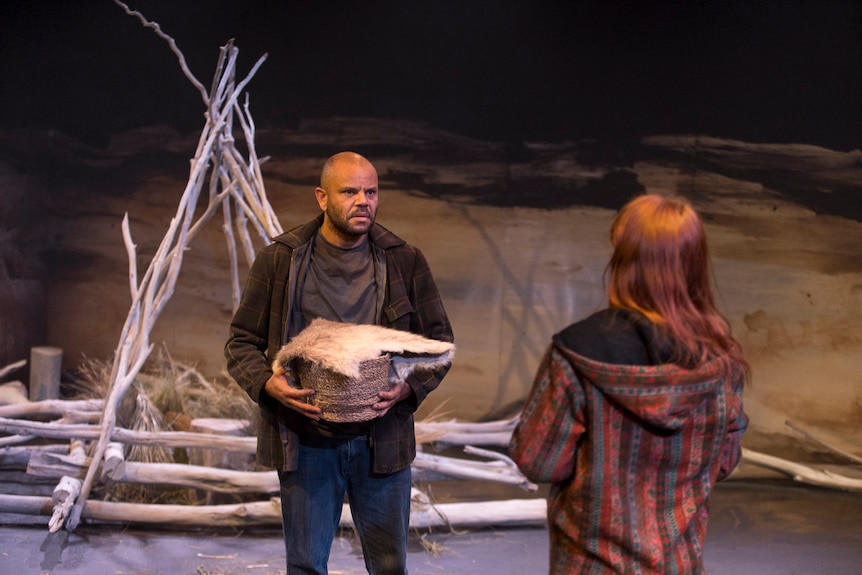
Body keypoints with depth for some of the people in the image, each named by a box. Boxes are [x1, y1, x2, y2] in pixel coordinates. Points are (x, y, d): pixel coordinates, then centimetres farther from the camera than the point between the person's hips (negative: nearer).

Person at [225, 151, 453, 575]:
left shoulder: (405, 262, 2)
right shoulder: (278, 260, -1)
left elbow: (439, 341, 6)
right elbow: (241, 342, 4)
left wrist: (409, 388, -14)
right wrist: (268, 384, -17)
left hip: (381, 440, 1)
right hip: (305, 442, -1)